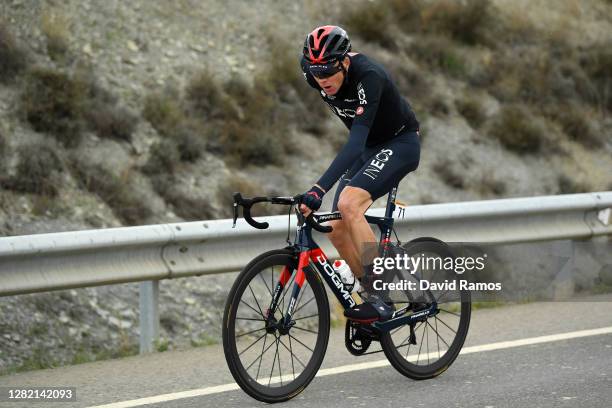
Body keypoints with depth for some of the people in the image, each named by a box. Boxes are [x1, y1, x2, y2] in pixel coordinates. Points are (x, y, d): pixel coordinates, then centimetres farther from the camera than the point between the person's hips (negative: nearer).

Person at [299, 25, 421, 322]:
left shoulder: (368, 77, -35)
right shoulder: (315, 75, -14)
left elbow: (356, 140, -43)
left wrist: (320, 189, -52)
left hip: (400, 144, -7)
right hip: (369, 147, 7)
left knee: (348, 203, -29)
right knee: (338, 231, -4)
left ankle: (378, 302, -26)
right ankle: (375, 297, 14)